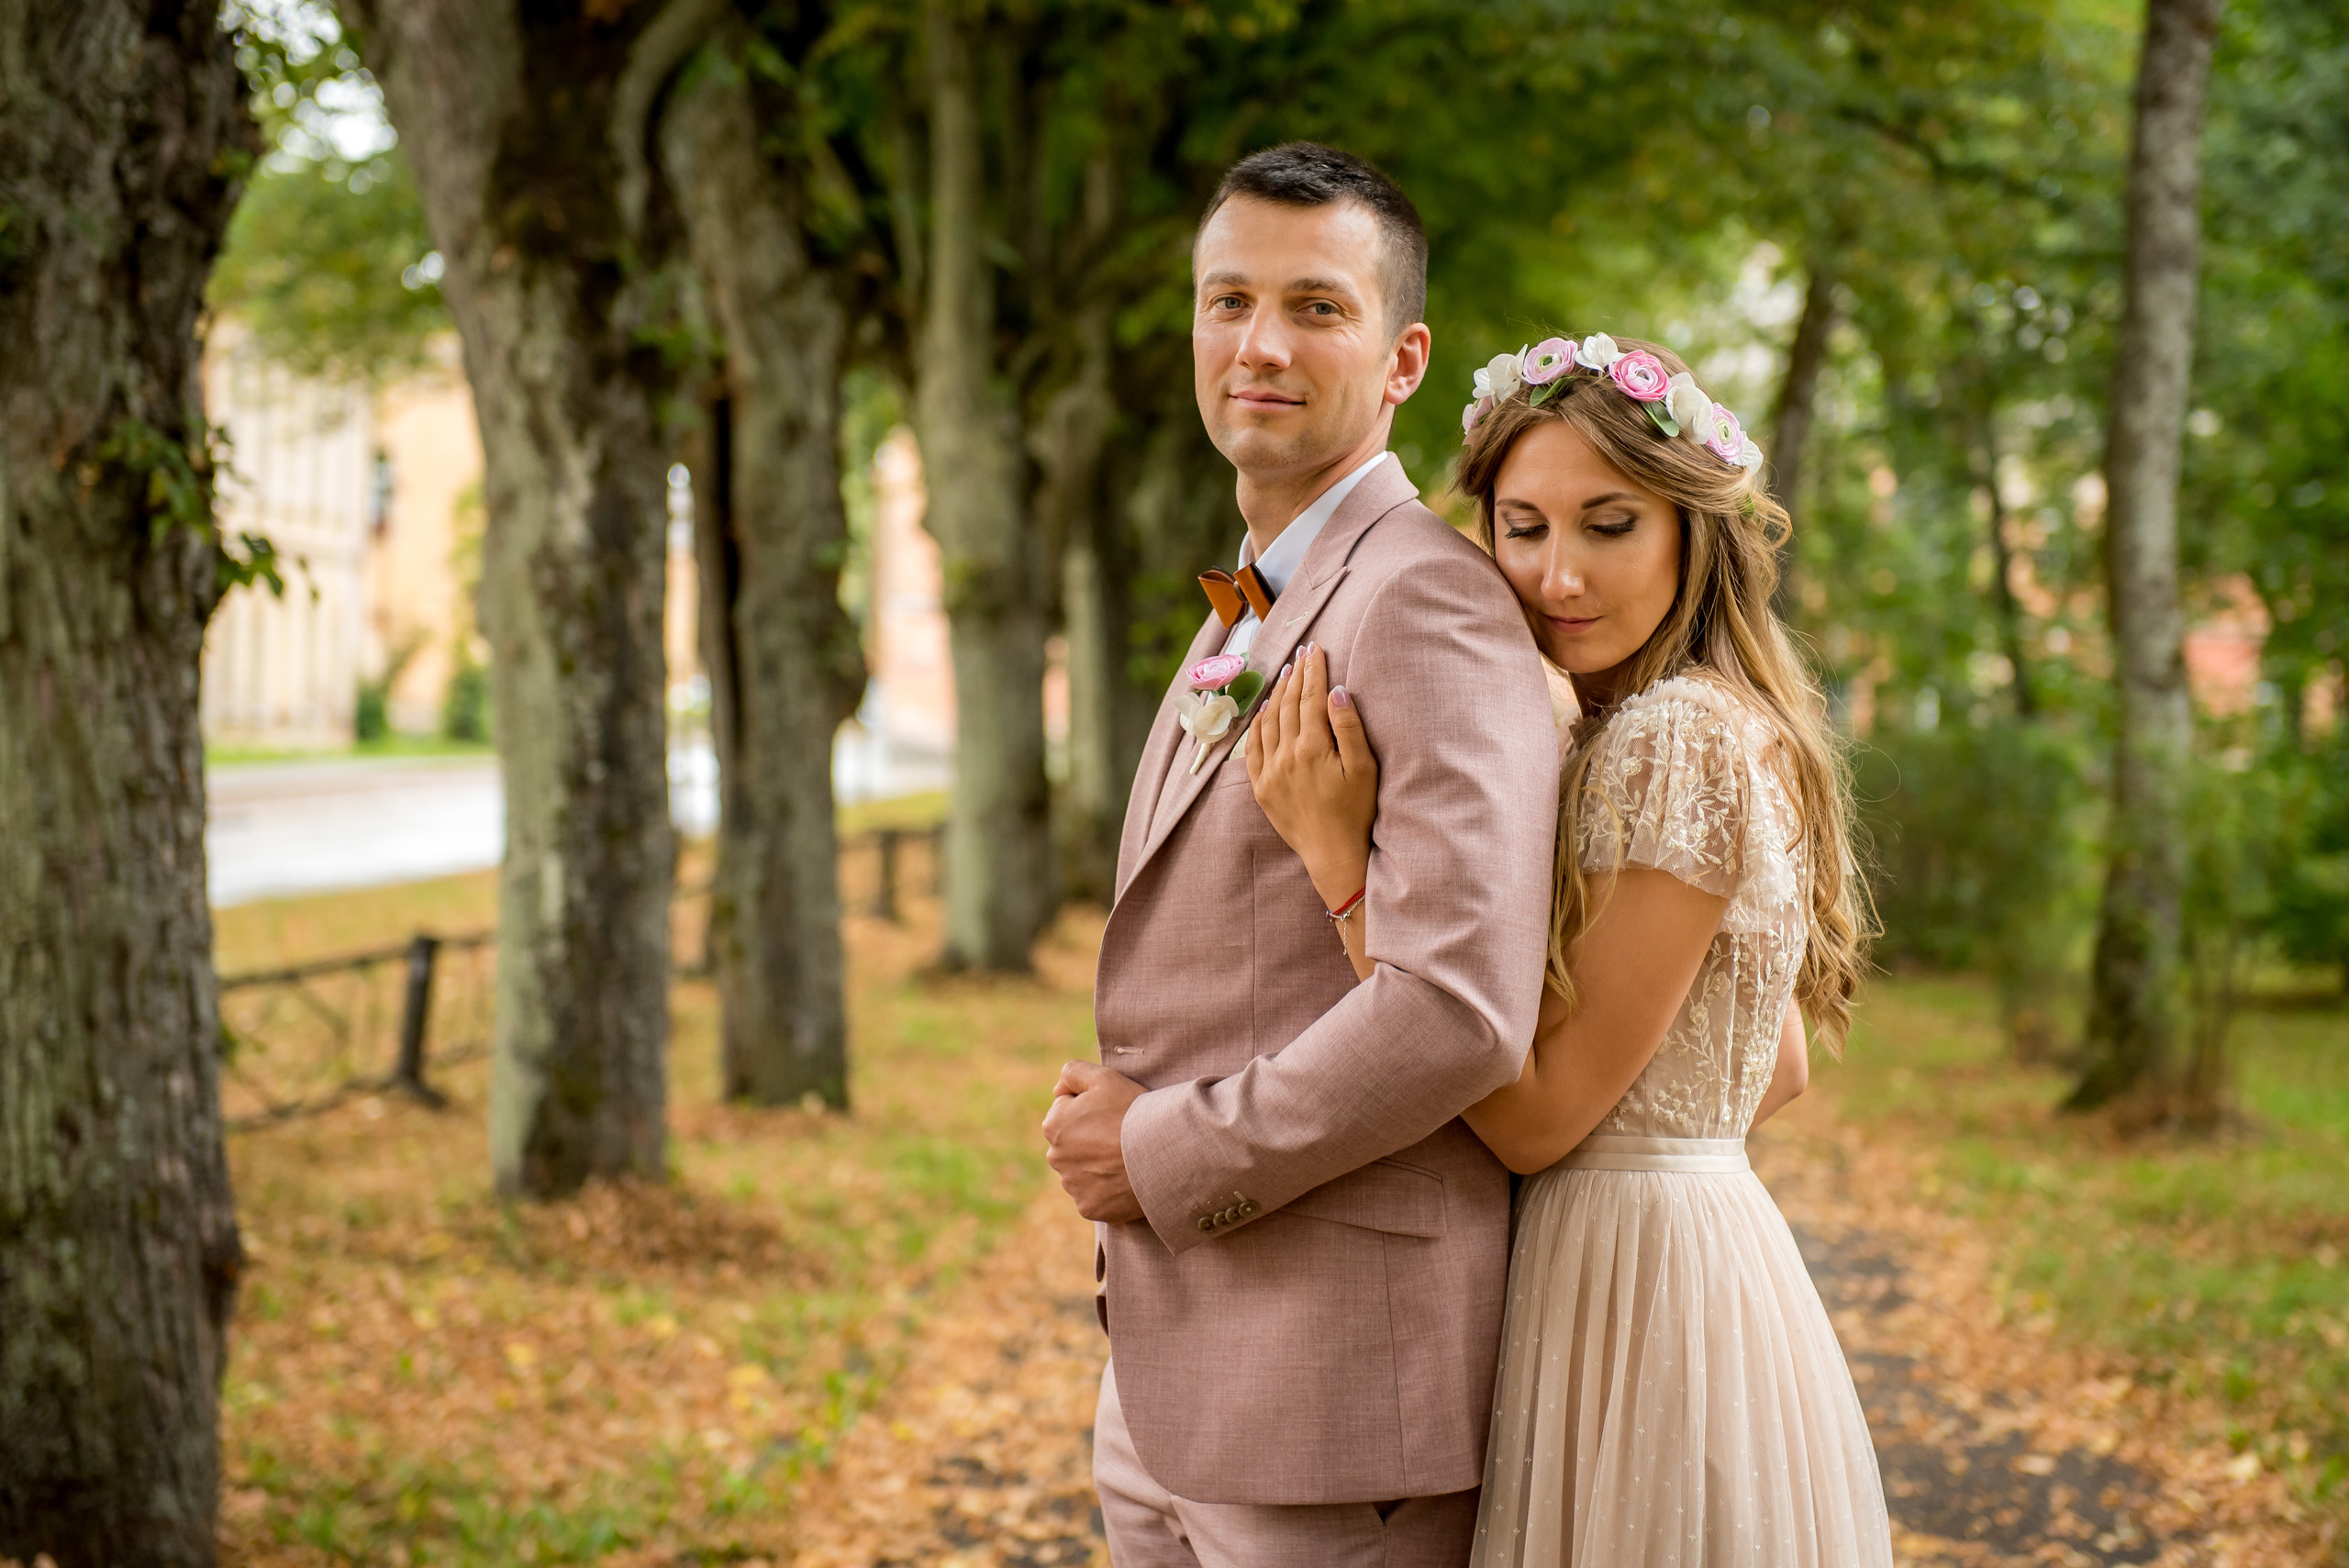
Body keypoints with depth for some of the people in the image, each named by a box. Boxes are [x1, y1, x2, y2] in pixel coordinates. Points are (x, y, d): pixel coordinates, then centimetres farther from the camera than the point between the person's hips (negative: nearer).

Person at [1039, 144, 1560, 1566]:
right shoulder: (1244, 617, 16)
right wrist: (1112, 1114, 6)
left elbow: (1462, 1009, -26)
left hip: (1333, 1395, -9)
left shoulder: (1427, 599, -14)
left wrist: (1167, 1155, -16)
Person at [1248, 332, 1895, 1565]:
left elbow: (1536, 1114, -20)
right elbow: (1777, 1073, 19)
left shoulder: (1679, 738, -19)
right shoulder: (1621, 736, 11)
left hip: (1636, 1291, -9)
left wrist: (1342, 860, -21)